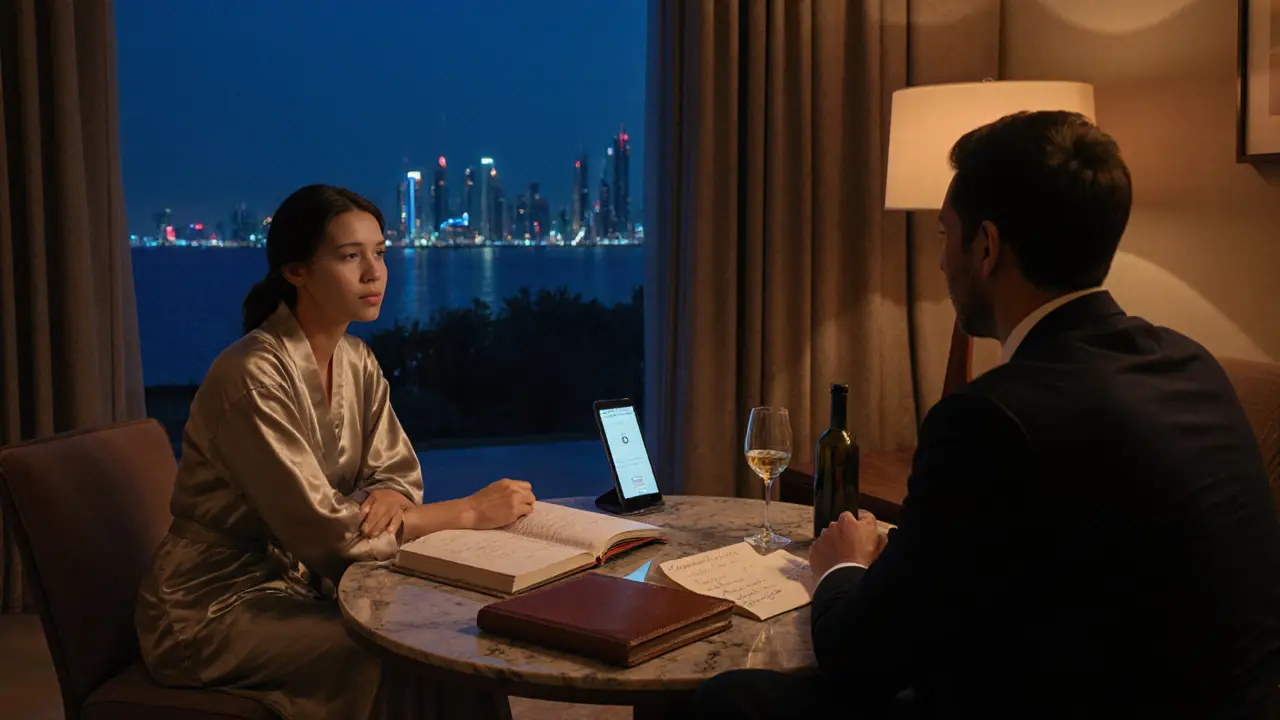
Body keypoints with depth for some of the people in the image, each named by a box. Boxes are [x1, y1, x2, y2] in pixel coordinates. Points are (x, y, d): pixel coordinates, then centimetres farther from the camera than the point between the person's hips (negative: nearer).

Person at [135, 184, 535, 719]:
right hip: (215, 610, -7)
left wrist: (387, 497, -20)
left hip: (300, 584, 7)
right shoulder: (253, 375, -24)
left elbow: (398, 472, 6)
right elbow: (322, 528, -27)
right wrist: (468, 511, -24)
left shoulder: (357, 362, 2)